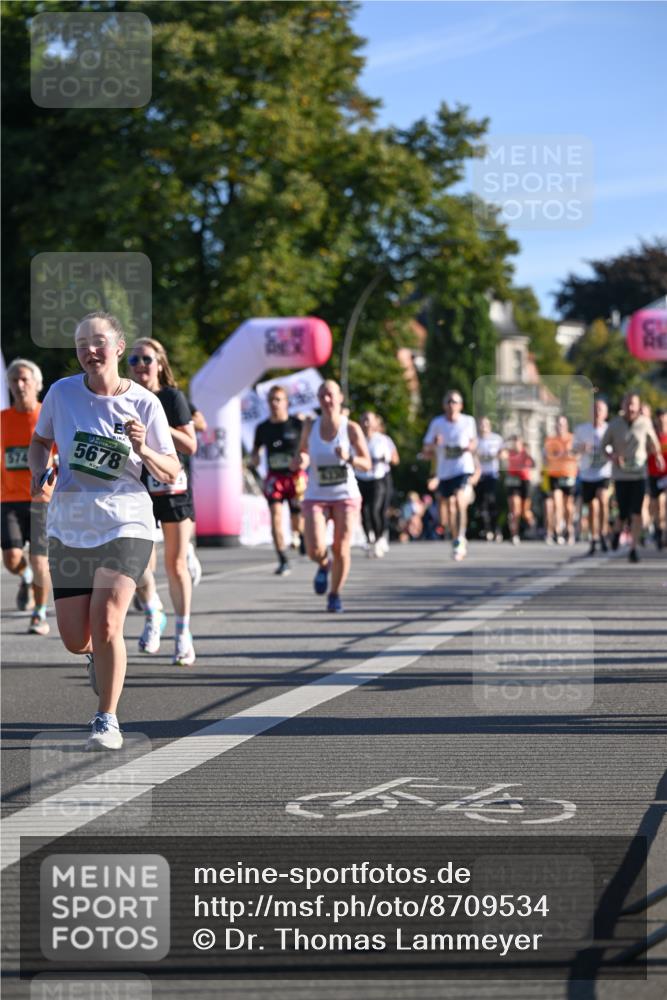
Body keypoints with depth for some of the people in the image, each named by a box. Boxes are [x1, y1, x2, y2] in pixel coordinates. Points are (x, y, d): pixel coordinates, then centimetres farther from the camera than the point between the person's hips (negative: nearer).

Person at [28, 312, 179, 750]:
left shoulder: (144, 403, -5)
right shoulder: (62, 392, 0)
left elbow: (171, 473, 0)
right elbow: (40, 441, 18)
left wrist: (142, 450, -19)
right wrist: (39, 473, -3)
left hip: (126, 526, -3)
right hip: (68, 528, 3)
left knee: (106, 624, -18)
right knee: (75, 640, 4)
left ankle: (108, 720, -2)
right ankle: (100, 655, 42)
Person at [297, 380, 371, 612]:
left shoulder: (351, 428, -6)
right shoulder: (310, 427, 0)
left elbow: (367, 464, -3)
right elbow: (302, 454, 15)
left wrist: (349, 458, -23)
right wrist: (300, 461, -9)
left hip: (346, 496, -1)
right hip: (316, 497, 1)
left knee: (341, 549, -5)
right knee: (315, 549, -15)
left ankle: (335, 595, 17)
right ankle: (324, 565, 22)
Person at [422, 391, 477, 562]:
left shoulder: (468, 422, 2)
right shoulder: (436, 424, 2)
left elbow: (473, 441, 18)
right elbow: (427, 453, 4)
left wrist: (471, 447, -5)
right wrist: (433, 446, -18)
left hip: (464, 469, -3)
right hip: (444, 472, 3)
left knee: (460, 501, -24)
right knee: (450, 508, 9)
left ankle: (460, 539, -22)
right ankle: (456, 542, 26)